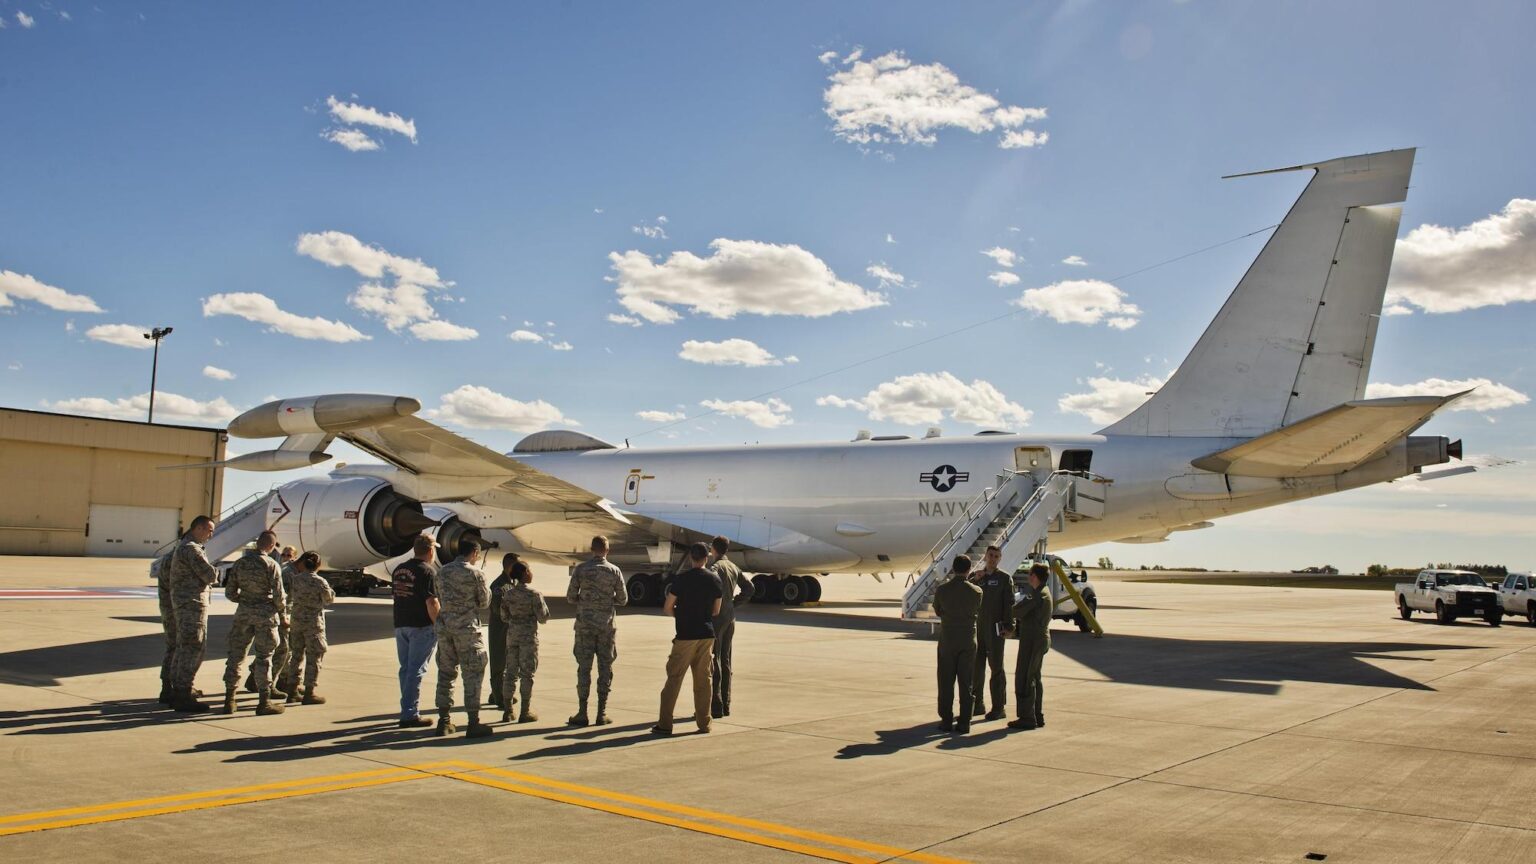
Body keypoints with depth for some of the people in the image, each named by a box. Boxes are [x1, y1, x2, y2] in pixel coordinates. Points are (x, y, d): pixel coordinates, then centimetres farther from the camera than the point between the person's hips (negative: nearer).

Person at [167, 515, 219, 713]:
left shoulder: (182, 546, 20)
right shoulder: (191, 549, -15)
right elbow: (209, 575, -17)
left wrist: (210, 578, 3)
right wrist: (217, 574, 3)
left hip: (182, 604, 11)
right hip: (193, 604, -11)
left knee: (183, 648, 15)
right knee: (193, 649, -8)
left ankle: (177, 693, 21)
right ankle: (184, 697, -7)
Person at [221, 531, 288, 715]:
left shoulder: (240, 563, 3)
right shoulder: (271, 565, -10)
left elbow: (230, 592, 6)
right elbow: (278, 595, -11)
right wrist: (283, 615, 4)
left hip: (243, 612, 4)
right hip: (265, 614, -4)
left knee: (236, 655, 12)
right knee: (264, 657, 3)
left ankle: (229, 699, 15)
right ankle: (264, 702, 5)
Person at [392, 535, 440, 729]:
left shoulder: (400, 569, 12)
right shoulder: (428, 571, -13)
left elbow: (395, 594, 17)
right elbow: (431, 602, -18)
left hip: (401, 625, 8)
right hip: (421, 626, -8)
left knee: (406, 668, 14)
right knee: (416, 670, -4)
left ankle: (408, 711, 21)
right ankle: (410, 715, -3)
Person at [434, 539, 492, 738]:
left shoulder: (443, 571, 8)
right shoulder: (475, 573, -8)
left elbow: (440, 598, 13)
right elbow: (484, 601, -1)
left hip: (444, 626, 5)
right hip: (467, 628, -5)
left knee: (445, 673, 13)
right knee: (473, 674, 0)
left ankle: (444, 721, 17)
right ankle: (474, 723, 0)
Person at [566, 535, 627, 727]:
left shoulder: (580, 569, -3)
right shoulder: (614, 571, -2)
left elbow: (571, 596, -2)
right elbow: (622, 599, 3)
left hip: (584, 624, 0)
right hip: (606, 625, 0)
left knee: (584, 668, 4)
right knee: (605, 668, 6)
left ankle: (582, 713, 5)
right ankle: (602, 713, 8)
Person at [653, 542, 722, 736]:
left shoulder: (681, 579, -8)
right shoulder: (714, 580, 3)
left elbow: (668, 609, -4)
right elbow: (716, 611, 11)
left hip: (686, 635, -4)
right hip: (707, 634, 4)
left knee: (674, 678, 1)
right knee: (703, 679, 11)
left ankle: (665, 724, 1)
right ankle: (704, 722, 13)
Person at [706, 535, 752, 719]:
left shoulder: (715, 567, -13)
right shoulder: (734, 567, 11)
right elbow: (748, 588, 16)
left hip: (716, 619, -8)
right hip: (730, 618, 8)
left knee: (713, 662, -4)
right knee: (725, 662, 12)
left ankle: (715, 706, -3)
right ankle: (725, 705, 16)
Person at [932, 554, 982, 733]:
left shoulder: (942, 590, -9)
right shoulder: (976, 591, -7)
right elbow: (978, 614, 8)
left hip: (947, 640, -1)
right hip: (968, 640, 1)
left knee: (946, 682, 7)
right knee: (966, 683, 6)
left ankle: (947, 721, 8)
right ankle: (964, 723, 7)